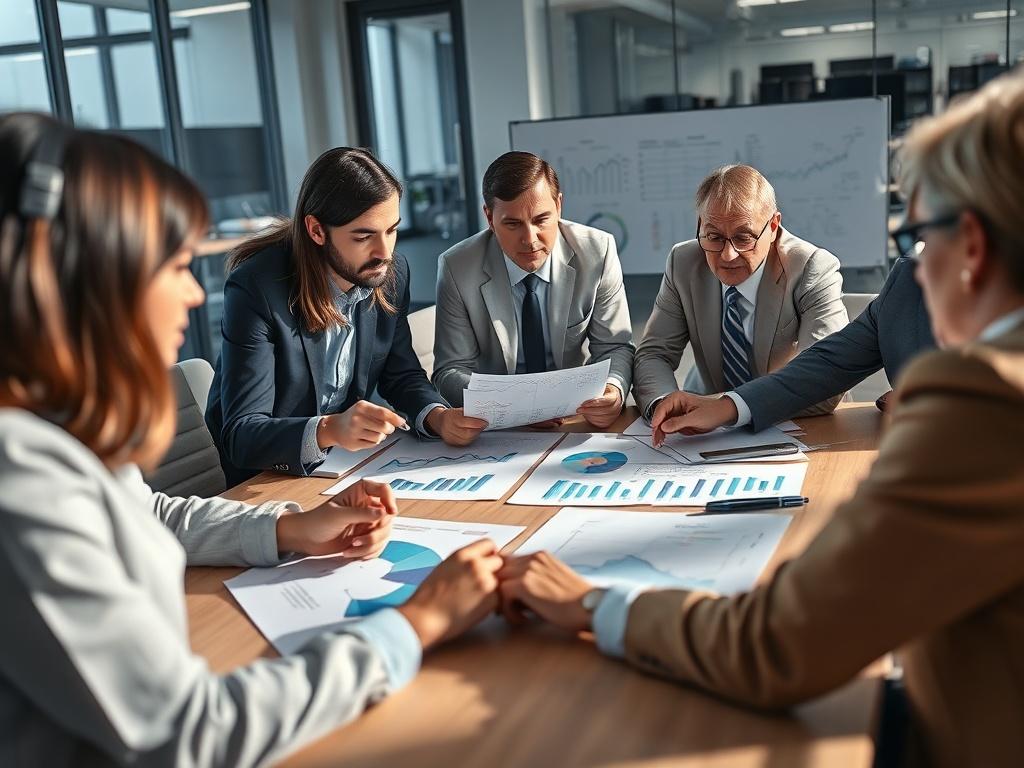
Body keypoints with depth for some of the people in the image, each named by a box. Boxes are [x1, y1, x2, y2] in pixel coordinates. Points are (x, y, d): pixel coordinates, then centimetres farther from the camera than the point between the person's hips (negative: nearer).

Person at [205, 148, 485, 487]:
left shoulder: (393, 273, -6)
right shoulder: (255, 288, -22)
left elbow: (401, 374, 6)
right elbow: (241, 434, -24)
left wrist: (439, 417, -16)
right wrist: (328, 430, -43)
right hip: (267, 478, -5)